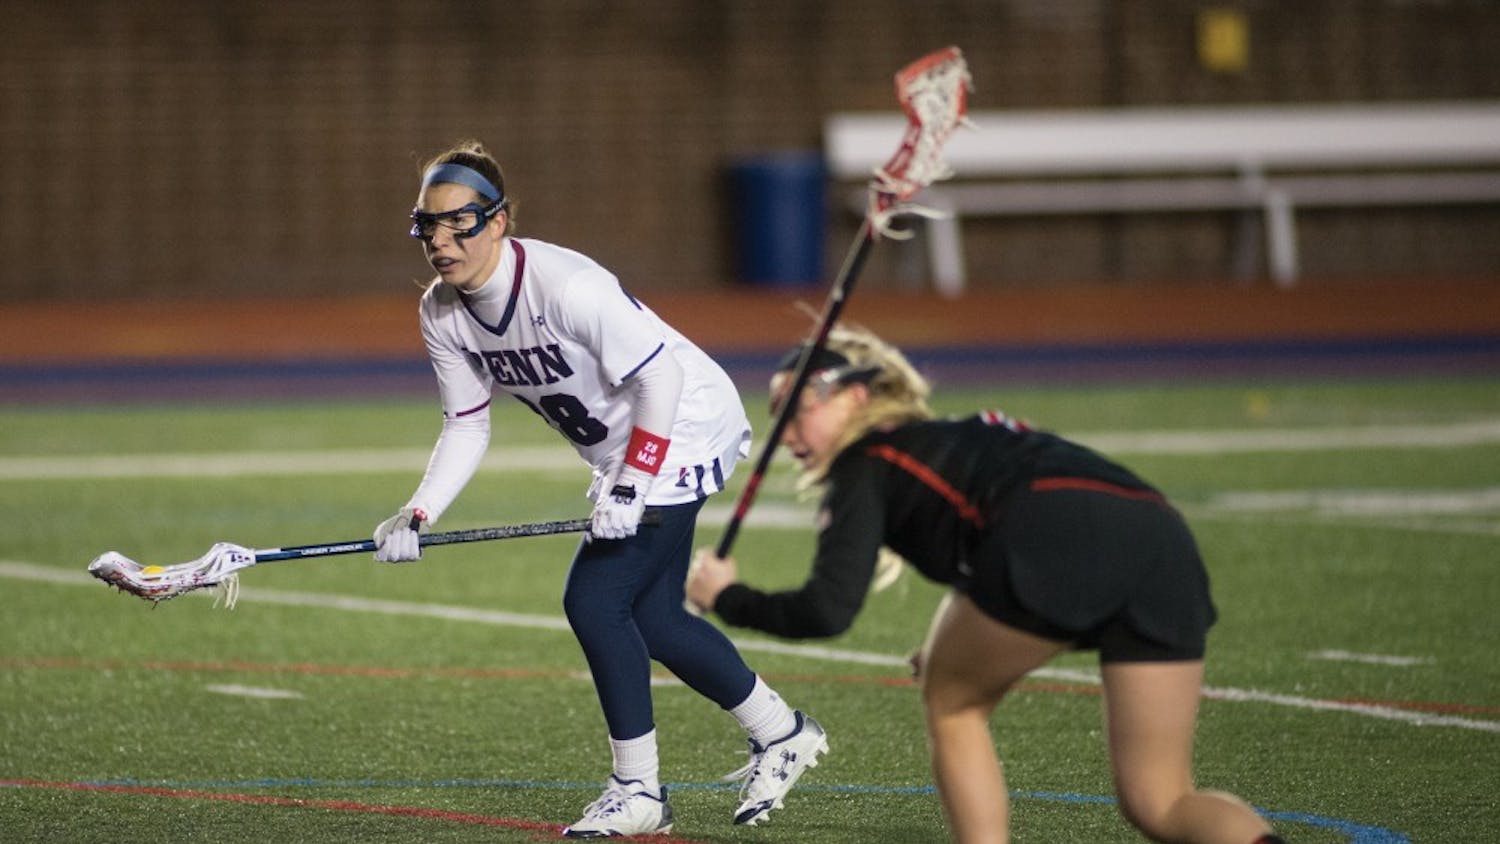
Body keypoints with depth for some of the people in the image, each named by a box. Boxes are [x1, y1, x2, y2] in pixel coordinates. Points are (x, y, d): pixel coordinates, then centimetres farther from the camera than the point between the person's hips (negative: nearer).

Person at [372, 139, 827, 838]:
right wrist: (418, 514, -13)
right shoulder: (442, 313, -7)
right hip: (620, 454, 9)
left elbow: (660, 373, -26)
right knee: (649, 618, 12)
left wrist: (630, 485, -28)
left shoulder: (564, 285, -31)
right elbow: (467, 427, 1)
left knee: (594, 599, -15)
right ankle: (781, 734, 32)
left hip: (683, 432, -9)